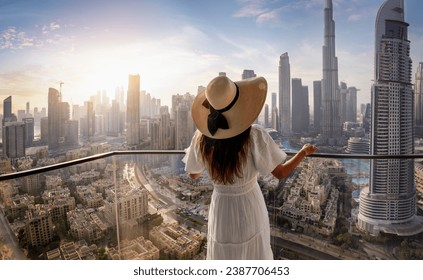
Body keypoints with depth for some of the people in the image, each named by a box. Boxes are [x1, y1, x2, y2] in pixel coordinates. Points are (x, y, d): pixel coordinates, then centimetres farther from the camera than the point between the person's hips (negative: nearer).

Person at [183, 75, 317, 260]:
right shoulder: (254, 136, -27)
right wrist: (304, 152, 1)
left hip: (220, 209, 2)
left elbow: (194, 174, -1)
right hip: (249, 207, -2)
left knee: (222, 257, 26)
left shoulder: (202, 138, -17)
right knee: (254, 257, 25)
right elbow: (280, 173, -17)